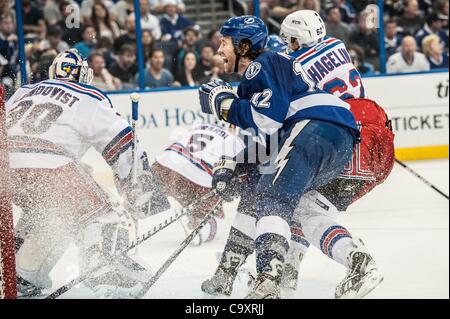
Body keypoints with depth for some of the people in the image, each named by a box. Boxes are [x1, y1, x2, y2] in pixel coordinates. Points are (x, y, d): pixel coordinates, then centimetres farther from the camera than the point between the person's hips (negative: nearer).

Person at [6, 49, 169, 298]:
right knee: (98, 213, 7)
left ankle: (20, 276, 27)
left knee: (44, 211, 30)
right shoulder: (91, 99, 16)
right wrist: (145, 193, 14)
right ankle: (107, 275, -12)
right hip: (47, 163, -6)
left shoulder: (24, 92, 31)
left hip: (7, 163, 6)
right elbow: (123, 145, 11)